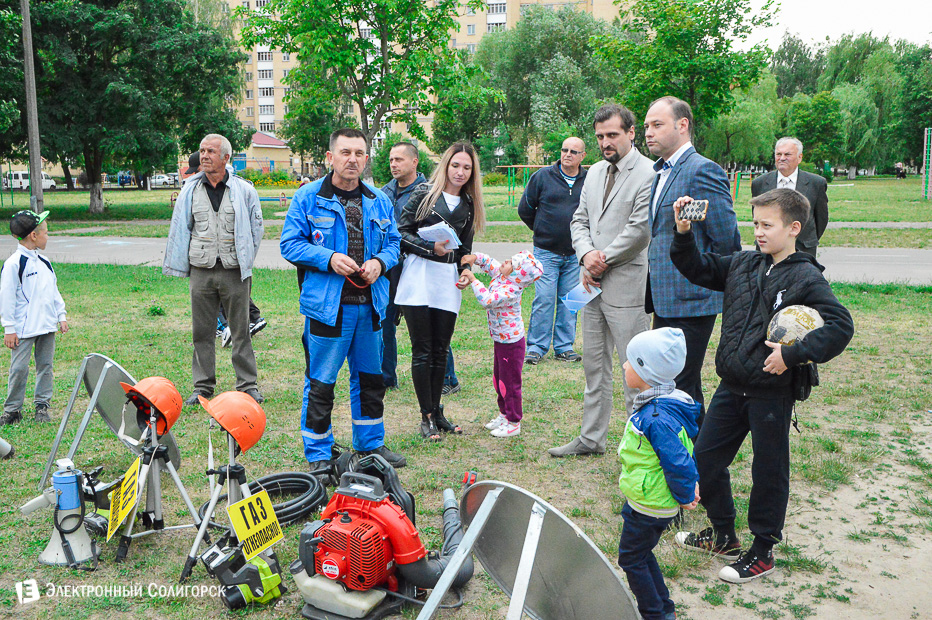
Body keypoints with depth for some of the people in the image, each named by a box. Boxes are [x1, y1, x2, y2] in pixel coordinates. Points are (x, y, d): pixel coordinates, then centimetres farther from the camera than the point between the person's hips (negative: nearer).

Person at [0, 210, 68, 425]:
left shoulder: (43, 261, 10)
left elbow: (54, 290, 19)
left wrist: (61, 315, 16)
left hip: (47, 326, 6)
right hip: (24, 328, -6)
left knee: (45, 365, 10)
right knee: (19, 368, -1)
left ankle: (42, 405, 21)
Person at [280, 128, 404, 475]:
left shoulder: (379, 202, 11)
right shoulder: (308, 198, -3)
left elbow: (393, 242, 17)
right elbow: (290, 244, -4)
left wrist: (380, 262, -5)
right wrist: (329, 259, -18)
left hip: (370, 304, 5)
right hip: (326, 305, -5)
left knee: (370, 377, 16)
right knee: (320, 382, 1)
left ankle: (370, 444, 33)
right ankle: (318, 455, 15)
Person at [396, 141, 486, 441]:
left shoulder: (468, 205, 14)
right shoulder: (424, 194, 0)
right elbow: (400, 232, -3)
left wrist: (466, 271, 1)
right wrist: (431, 247, -15)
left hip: (449, 281, 4)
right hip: (418, 276, -4)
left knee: (441, 351, 8)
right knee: (422, 351, -2)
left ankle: (437, 412, 20)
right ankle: (427, 417, 6)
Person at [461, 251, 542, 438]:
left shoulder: (510, 290, -30)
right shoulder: (499, 274, -2)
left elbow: (487, 300, -41)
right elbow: (487, 261, 15)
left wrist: (473, 280, -31)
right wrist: (473, 257, -5)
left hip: (511, 343, -10)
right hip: (500, 339, 10)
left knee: (509, 382, 2)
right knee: (498, 379, 21)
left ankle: (513, 423, 15)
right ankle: (504, 414, 38)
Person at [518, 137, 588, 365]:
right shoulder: (542, 177, -1)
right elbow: (525, 209, 9)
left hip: (575, 254, 2)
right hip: (546, 252, -2)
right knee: (543, 299, -5)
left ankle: (564, 347, 17)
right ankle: (536, 347, 5)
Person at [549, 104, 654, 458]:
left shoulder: (649, 174, -10)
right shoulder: (595, 172, 15)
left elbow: (640, 229, -16)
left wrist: (603, 259, -10)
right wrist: (586, 255, -5)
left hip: (627, 285, -8)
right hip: (594, 284, 8)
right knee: (594, 366, 15)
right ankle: (592, 438, 26)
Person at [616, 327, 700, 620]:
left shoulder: (658, 419, -32)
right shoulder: (660, 404, 1)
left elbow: (677, 462, -31)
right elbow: (685, 449, 13)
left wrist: (685, 496, -15)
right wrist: (690, 483, 14)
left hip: (649, 507, -10)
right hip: (645, 500, 10)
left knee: (631, 558, 8)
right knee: (641, 553, 23)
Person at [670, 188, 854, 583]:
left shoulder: (806, 277, -11)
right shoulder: (742, 265, 6)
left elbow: (840, 326, -17)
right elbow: (698, 269, 14)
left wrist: (792, 354, -22)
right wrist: (684, 234, -2)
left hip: (772, 393, -6)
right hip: (732, 387, 7)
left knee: (769, 472, 8)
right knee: (704, 459, 13)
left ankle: (762, 551, 26)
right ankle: (724, 535, 32)